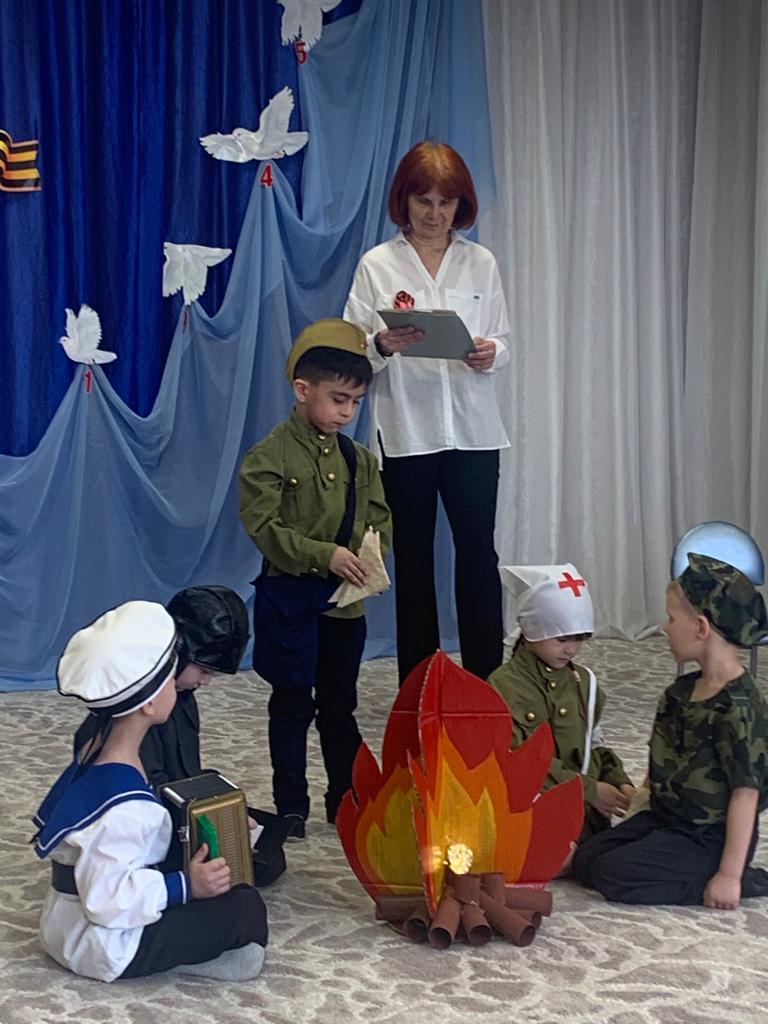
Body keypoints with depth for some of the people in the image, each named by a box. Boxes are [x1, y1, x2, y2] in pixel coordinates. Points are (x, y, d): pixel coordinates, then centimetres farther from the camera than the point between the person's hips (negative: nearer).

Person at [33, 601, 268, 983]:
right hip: (106, 946, -10)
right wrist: (186, 886, -25)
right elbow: (107, 898, -32)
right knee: (246, 907, -9)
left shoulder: (97, 756, -1)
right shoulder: (125, 805, -30)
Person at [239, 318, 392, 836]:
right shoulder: (270, 455, -11)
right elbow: (263, 525, -18)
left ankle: (347, 801, 26)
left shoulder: (358, 458, 6)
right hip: (289, 597, -5)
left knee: (340, 704, 15)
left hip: (346, 599, 5)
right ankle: (292, 807, 17)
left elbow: (380, 517, 9)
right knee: (292, 704, 6)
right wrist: (325, 555, -24)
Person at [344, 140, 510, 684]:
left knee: (478, 551, -3)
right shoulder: (377, 265, 3)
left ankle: (487, 681, 4)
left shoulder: (482, 263, 9)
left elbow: (503, 341, 11)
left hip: (472, 429, 1)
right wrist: (382, 344, -21)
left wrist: (490, 353, -12)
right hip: (405, 431, -1)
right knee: (413, 558, 6)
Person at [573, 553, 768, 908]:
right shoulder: (684, 689, 3)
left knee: (614, 875, -18)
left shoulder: (738, 708, -25)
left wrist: (730, 875, -23)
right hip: (665, 817, 9)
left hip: (709, 837, -9)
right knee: (585, 860, 2)